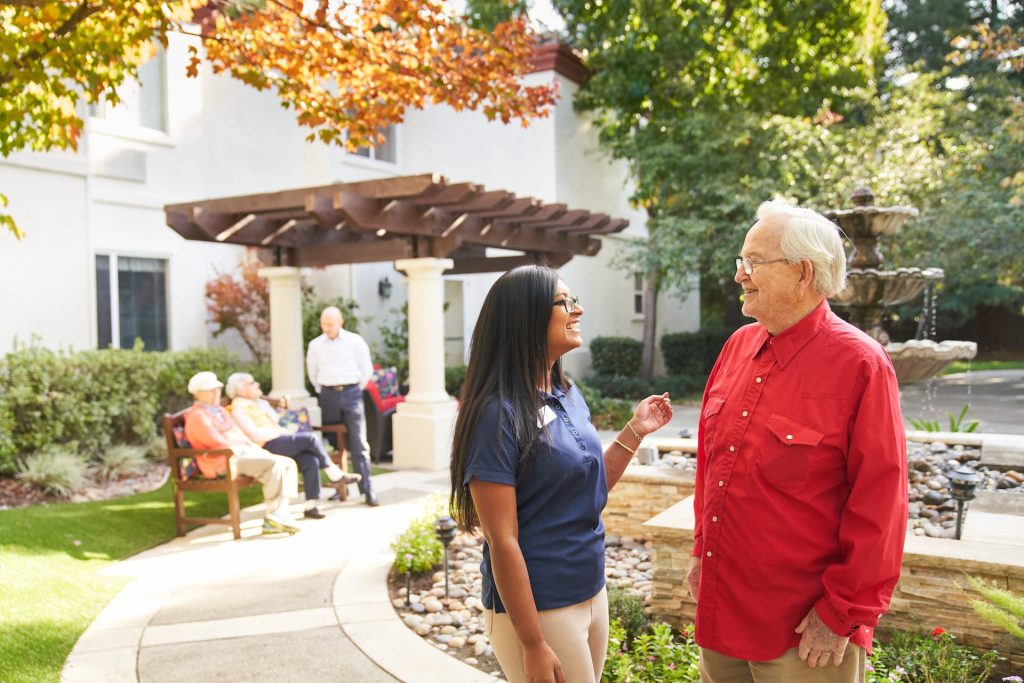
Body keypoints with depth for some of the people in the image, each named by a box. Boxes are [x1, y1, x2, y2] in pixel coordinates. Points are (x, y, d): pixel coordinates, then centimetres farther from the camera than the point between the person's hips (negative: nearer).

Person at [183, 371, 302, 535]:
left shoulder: (220, 411, 27)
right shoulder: (197, 416, -5)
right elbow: (217, 443, -15)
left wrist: (255, 448, 7)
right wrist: (243, 449, -10)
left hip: (242, 453, 10)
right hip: (225, 460, -10)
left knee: (288, 463, -6)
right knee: (274, 464, -29)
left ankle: (280, 514, -14)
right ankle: (272, 515, -21)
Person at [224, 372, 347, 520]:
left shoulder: (261, 402, 25)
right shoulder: (239, 408, -3)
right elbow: (254, 435, -15)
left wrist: (288, 427, 5)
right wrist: (282, 431, -12)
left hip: (283, 443, 8)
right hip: (267, 448, -8)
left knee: (311, 461, -18)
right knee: (310, 438, -23)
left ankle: (310, 506, -16)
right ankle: (333, 471, -7)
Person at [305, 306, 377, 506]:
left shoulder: (355, 341, 1)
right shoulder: (315, 345, 7)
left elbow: (366, 369, 6)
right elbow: (312, 373, 18)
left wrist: (355, 390, 7)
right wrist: (323, 391, 14)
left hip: (351, 393, -2)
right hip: (328, 395, 2)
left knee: (359, 443, -8)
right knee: (334, 442, 7)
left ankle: (367, 490, -8)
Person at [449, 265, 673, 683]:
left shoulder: (570, 396, 4)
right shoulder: (499, 413, -20)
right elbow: (502, 540, -20)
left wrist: (634, 431, 2)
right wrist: (533, 645, -18)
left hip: (592, 594, 7)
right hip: (538, 609, -7)